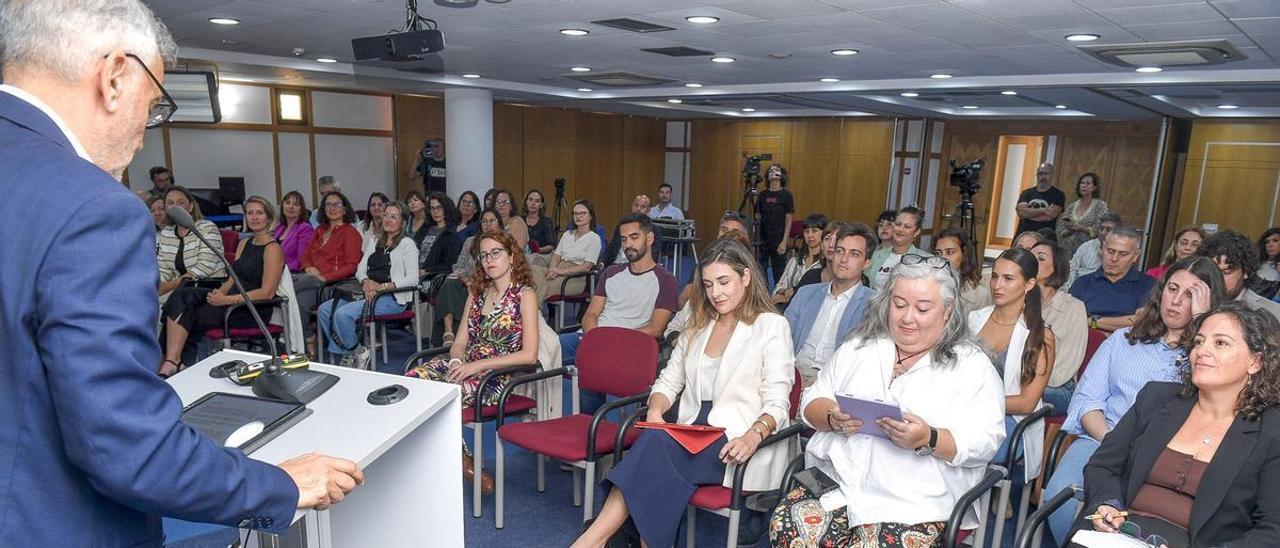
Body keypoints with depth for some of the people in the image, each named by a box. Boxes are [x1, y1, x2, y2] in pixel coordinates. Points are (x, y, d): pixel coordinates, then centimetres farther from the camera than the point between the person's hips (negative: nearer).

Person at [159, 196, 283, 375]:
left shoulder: (273, 249, -8)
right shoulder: (244, 243, 17)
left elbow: (267, 292, -15)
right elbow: (234, 279, 16)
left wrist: (227, 300, -19)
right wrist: (219, 293, -6)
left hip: (254, 310, -7)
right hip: (232, 300, 7)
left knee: (182, 315, -15)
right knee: (182, 295, -15)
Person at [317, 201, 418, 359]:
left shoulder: (407, 243, 0)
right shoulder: (374, 242, 22)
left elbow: (412, 279, -10)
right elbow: (360, 270, 15)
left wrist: (383, 286, -19)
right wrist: (366, 283, -9)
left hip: (393, 298, -7)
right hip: (369, 294, 7)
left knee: (343, 314, -25)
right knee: (324, 309, -9)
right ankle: (339, 353, 1)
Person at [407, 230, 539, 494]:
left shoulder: (524, 294, -3)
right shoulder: (477, 292, 17)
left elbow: (529, 354, -12)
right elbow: (460, 341, 14)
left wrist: (478, 364, -16)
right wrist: (456, 361, -10)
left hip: (497, 375, -6)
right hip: (466, 365, 6)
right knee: (413, 377, -21)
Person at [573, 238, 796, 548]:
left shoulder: (771, 326, 1)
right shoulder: (698, 326, 19)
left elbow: (777, 405, -7)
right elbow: (668, 381, 18)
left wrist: (753, 436, -27)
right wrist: (655, 411, -4)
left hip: (737, 447, -5)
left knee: (656, 445, -30)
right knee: (655, 442, -30)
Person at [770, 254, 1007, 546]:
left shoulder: (973, 365, 6)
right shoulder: (859, 347, 16)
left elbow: (985, 442, -4)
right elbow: (811, 402, 14)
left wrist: (929, 440, -22)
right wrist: (833, 418, -8)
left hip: (917, 503, -2)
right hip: (835, 480, 3)